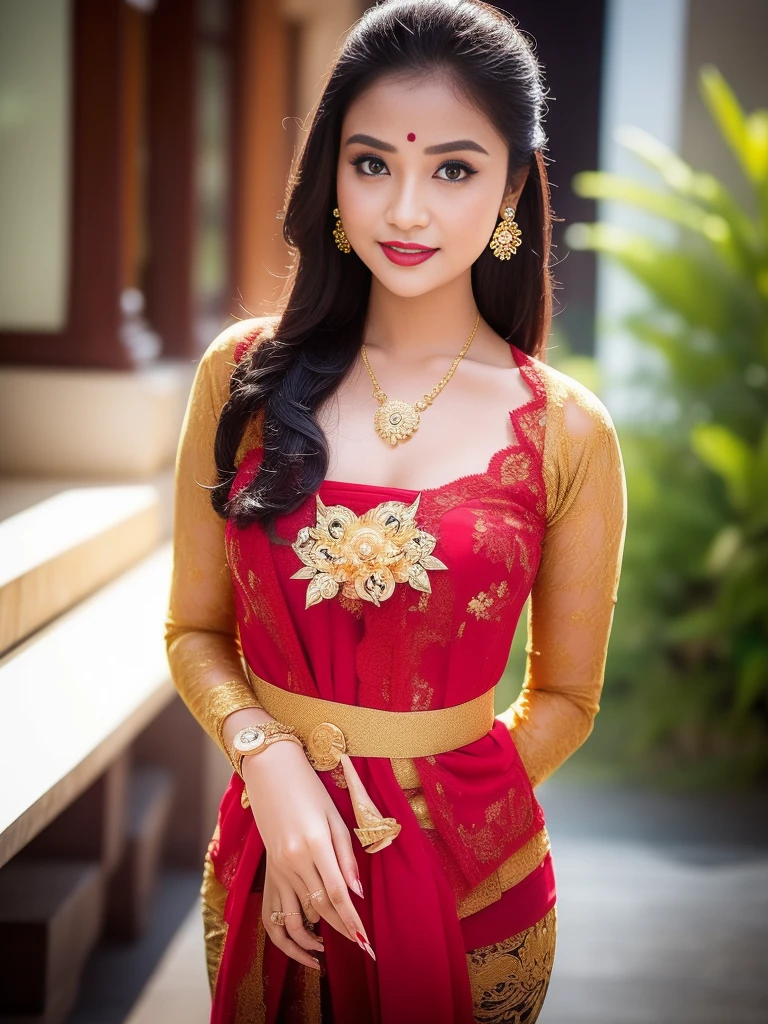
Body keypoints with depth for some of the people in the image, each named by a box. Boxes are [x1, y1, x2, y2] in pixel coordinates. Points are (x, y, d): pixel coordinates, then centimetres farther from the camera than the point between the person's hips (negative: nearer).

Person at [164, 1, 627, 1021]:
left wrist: (421, 822, -9)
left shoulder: (566, 433, -8)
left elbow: (563, 698, 1)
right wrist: (270, 761, -14)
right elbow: (196, 630, 3)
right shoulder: (246, 378, -4)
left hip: (468, 882, -1)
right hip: (264, 858, 2)